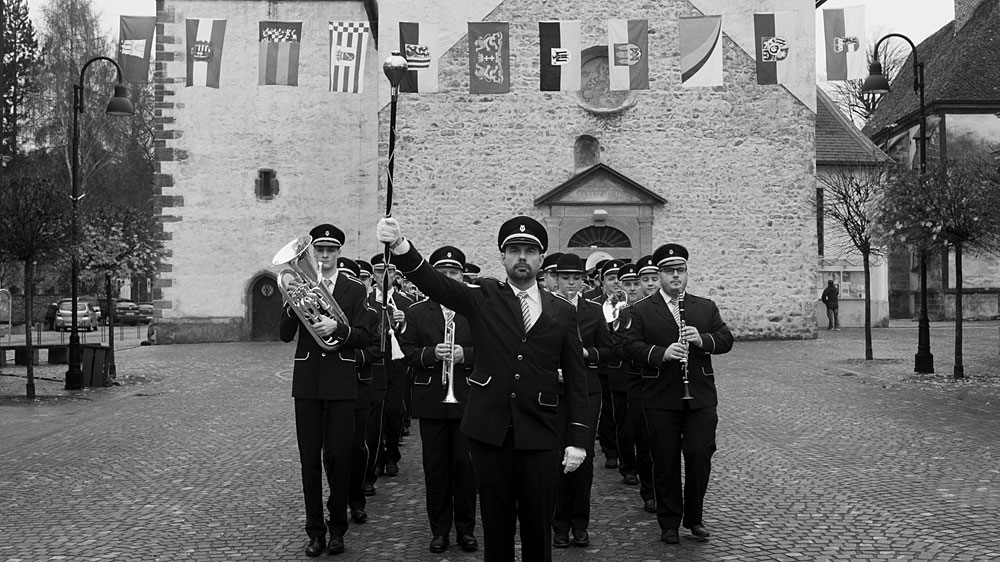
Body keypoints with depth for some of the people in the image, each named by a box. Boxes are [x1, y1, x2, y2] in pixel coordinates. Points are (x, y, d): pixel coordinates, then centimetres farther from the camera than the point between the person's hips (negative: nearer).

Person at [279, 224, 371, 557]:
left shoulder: (354, 290, 6)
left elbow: (363, 338, -2)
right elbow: (285, 336, 2)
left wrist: (337, 327, -20)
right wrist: (292, 304, -15)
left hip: (341, 382, -1)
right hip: (307, 382, 1)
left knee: (339, 456, -1)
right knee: (310, 457, 3)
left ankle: (337, 528, 15)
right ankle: (315, 530, 13)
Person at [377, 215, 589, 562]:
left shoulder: (563, 313, 6)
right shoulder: (483, 298, 3)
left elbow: (576, 380, 6)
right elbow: (433, 282, -13)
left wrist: (577, 439, -1)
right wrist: (399, 246, -31)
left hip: (540, 433, 1)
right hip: (489, 429, 0)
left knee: (538, 523, 7)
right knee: (495, 520, 10)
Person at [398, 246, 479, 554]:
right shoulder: (416, 312, 7)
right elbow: (406, 352, 0)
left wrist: (465, 354, -16)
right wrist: (432, 354, -18)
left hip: (467, 401, 0)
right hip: (431, 401, 1)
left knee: (466, 465, 3)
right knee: (435, 467, 5)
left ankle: (466, 529, 16)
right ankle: (439, 530, 17)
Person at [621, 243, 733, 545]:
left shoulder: (706, 307, 13)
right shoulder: (641, 310, 3)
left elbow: (726, 338, 7)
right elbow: (631, 345, -7)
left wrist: (702, 339, -13)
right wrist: (662, 353, -22)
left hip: (701, 398, 2)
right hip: (661, 400, -2)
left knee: (700, 457, 2)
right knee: (665, 462, 5)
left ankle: (694, 518, 21)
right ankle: (669, 523, 18)